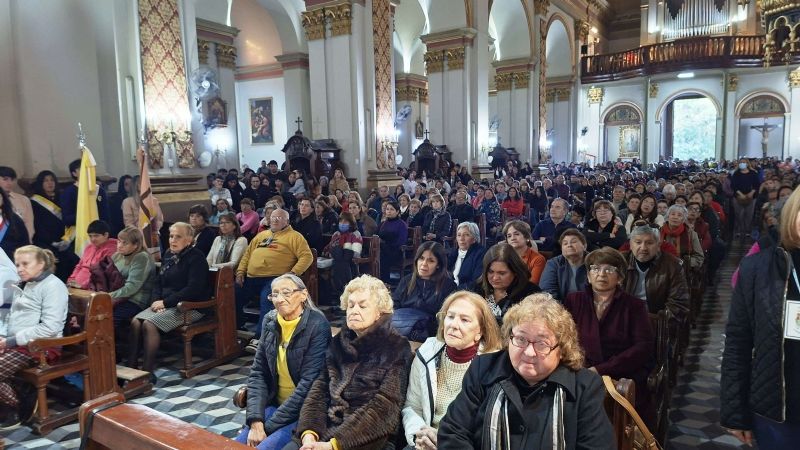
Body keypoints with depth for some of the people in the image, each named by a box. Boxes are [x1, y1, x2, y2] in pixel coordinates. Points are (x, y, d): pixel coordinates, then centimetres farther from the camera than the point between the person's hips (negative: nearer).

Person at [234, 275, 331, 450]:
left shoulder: (317, 326, -17)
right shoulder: (270, 321, 1)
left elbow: (309, 384, -20)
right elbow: (258, 371, 2)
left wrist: (269, 427, -17)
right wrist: (256, 421, -11)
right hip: (274, 404, 6)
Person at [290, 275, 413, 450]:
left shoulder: (396, 348, -5)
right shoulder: (338, 343, 11)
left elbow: (384, 407, -13)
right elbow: (319, 391, 5)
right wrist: (309, 432, -12)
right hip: (327, 428, 5)